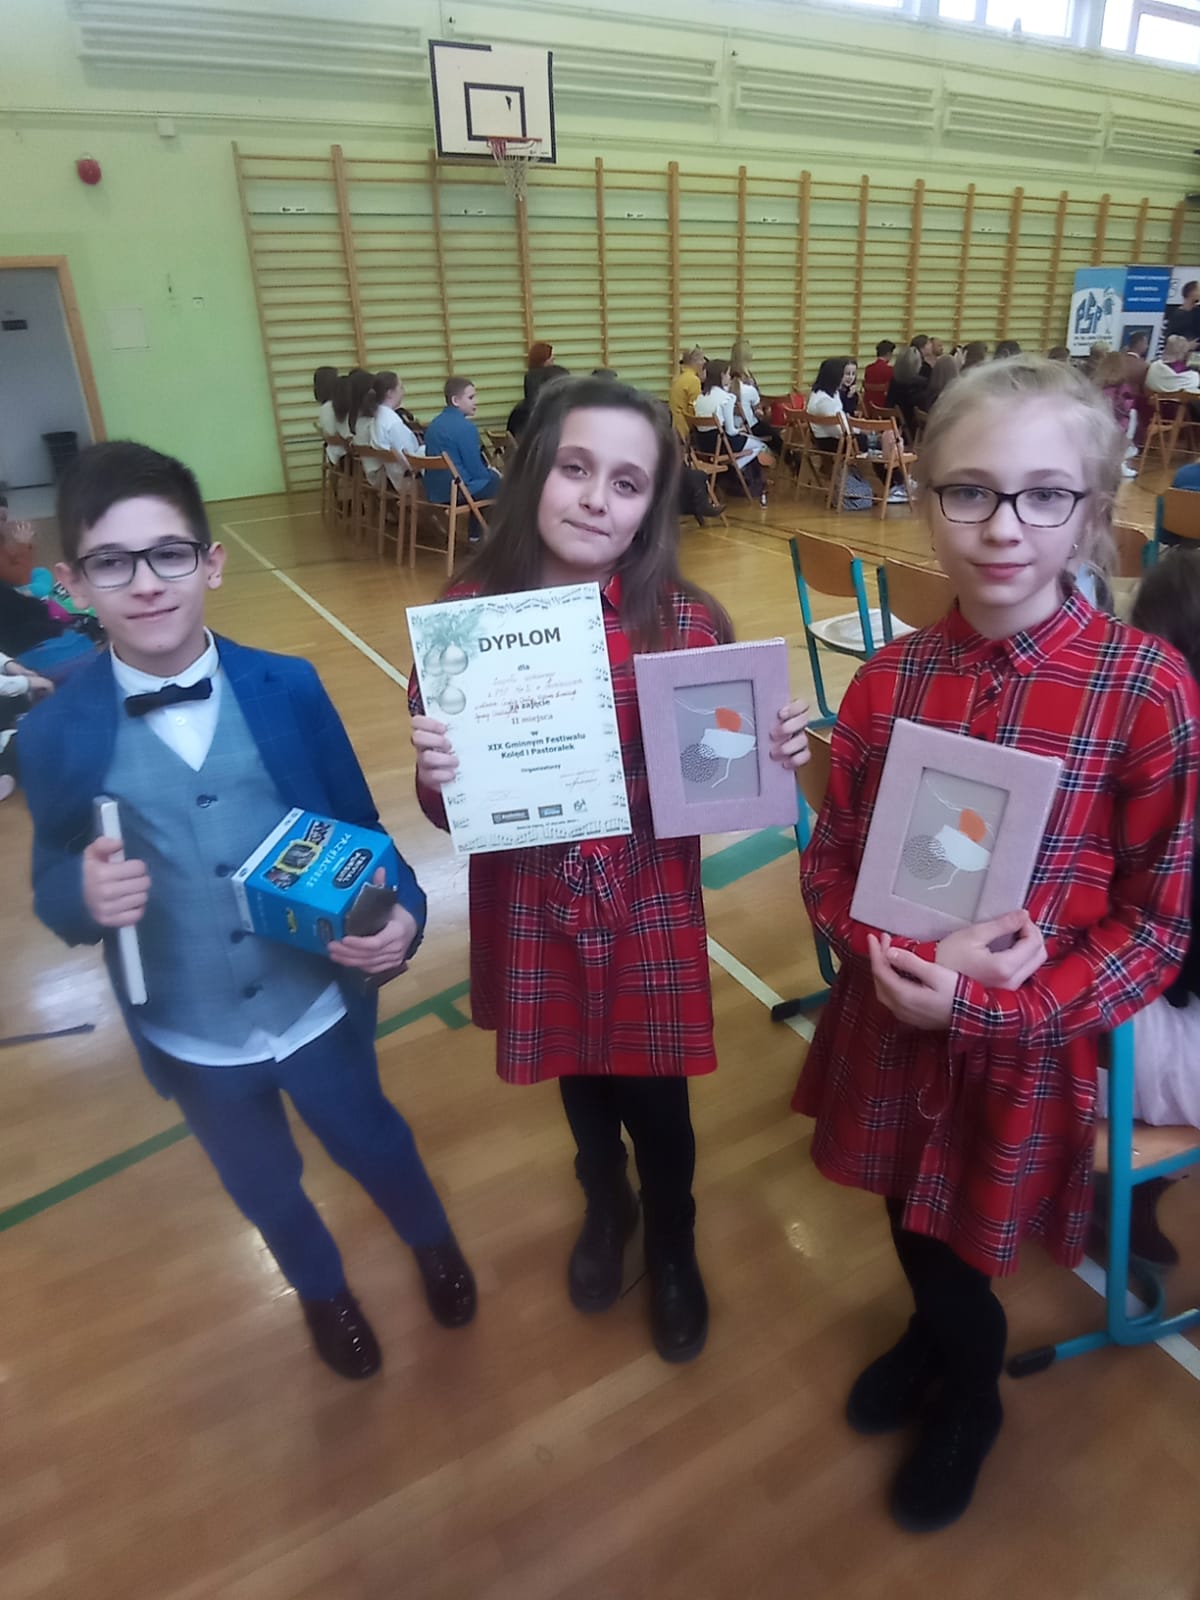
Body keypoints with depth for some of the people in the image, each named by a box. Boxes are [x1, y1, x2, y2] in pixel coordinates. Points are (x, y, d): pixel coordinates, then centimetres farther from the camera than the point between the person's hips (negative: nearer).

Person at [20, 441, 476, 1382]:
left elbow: (360, 827, -7)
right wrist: (84, 893, -28)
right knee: (265, 1188, 26)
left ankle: (432, 1242, 60)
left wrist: (402, 913, -24)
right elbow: (53, 892, -5)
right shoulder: (57, 734, -13)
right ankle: (323, 1290, 60)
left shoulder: (288, 688, -14)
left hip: (318, 1004, 0)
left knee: (373, 1142, 25)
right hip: (190, 1036, 1)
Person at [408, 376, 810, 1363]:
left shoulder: (689, 623, -13)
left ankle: (674, 1248, 52)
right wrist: (433, 776, -28)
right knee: (579, 1087, 26)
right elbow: (449, 810, -6)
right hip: (534, 923, 2)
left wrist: (773, 758, -24)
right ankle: (606, 1209, 60)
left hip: (650, 922, -1)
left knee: (658, 1105, 18)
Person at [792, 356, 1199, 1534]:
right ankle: (935, 1335, 61)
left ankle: (970, 1399, 55)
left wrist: (980, 1002, -22)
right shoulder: (891, 676, -7)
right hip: (890, 1028, 3)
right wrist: (911, 949, -20)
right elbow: (829, 864, -2)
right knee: (908, 1225, 25)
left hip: (1025, 1050, -3)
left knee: (960, 1250, 19)